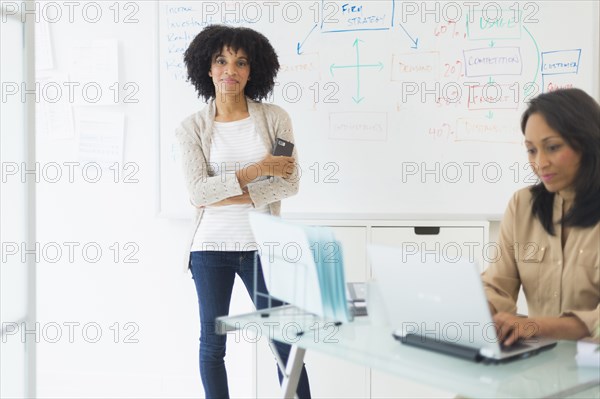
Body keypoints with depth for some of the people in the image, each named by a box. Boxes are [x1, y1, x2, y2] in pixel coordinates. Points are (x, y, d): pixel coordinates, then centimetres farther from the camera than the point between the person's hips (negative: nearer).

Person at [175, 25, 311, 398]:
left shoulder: (275, 118, 0)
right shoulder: (193, 127, 0)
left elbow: (289, 183, -7)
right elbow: (198, 192, -11)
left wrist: (226, 195, -14)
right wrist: (258, 169, -17)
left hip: (262, 245, 0)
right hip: (211, 247, 1)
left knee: (285, 340, 3)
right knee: (212, 343, 10)